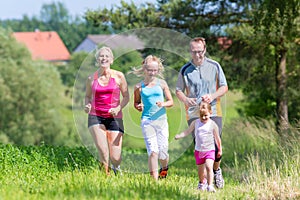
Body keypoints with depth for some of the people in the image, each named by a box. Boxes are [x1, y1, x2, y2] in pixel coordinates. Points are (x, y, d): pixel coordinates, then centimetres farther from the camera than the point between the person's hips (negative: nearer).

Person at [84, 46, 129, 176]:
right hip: (96, 117, 0)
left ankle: (116, 168, 32)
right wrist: (87, 106, -5)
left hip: (114, 118, 0)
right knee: (103, 151, -22)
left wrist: (118, 108, -13)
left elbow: (126, 97, 5)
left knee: (115, 159, -4)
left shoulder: (118, 76, 2)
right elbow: (88, 96, 17)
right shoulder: (92, 78, 4)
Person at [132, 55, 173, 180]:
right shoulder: (139, 87, 4)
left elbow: (171, 102, 9)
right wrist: (139, 107, -5)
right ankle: (155, 179, -7)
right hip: (147, 121, -1)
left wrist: (163, 104, -12)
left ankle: (164, 168, 36)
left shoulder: (161, 84, 6)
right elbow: (136, 103, 18)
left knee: (163, 152, 3)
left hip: (161, 119, 1)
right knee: (153, 151, -12)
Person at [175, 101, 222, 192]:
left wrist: (220, 150, 7)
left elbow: (217, 138, 0)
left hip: (209, 150, -4)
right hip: (198, 151, 4)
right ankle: (202, 182, 44)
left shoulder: (212, 125, -9)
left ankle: (210, 185, -23)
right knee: (200, 170, 17)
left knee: (209, 167, -23)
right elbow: (187, 131, 3)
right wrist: (179, 136, -15)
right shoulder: (195, 123, -1)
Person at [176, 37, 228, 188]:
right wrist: (186, 100, -12)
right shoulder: (185, 70, 4)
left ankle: (216, 170, 23)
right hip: (193, 113, 0)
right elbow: (178, 90, 11)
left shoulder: (214, 66, 4)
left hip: (213, 112, 0)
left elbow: (224, 87, 8)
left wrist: (212, 96, -11)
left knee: (216, 144, -5)